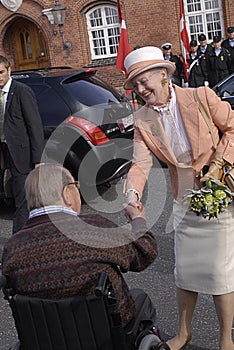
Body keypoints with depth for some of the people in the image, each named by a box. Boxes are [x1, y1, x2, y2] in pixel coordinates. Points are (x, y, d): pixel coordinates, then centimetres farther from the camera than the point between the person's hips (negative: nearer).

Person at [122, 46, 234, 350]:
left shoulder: (201, 97, -11)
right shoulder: (142, 121, -1)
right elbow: (141, 163, -8)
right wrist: (133, 193, -26)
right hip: (184, 202, 4)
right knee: (185, 270, 13)